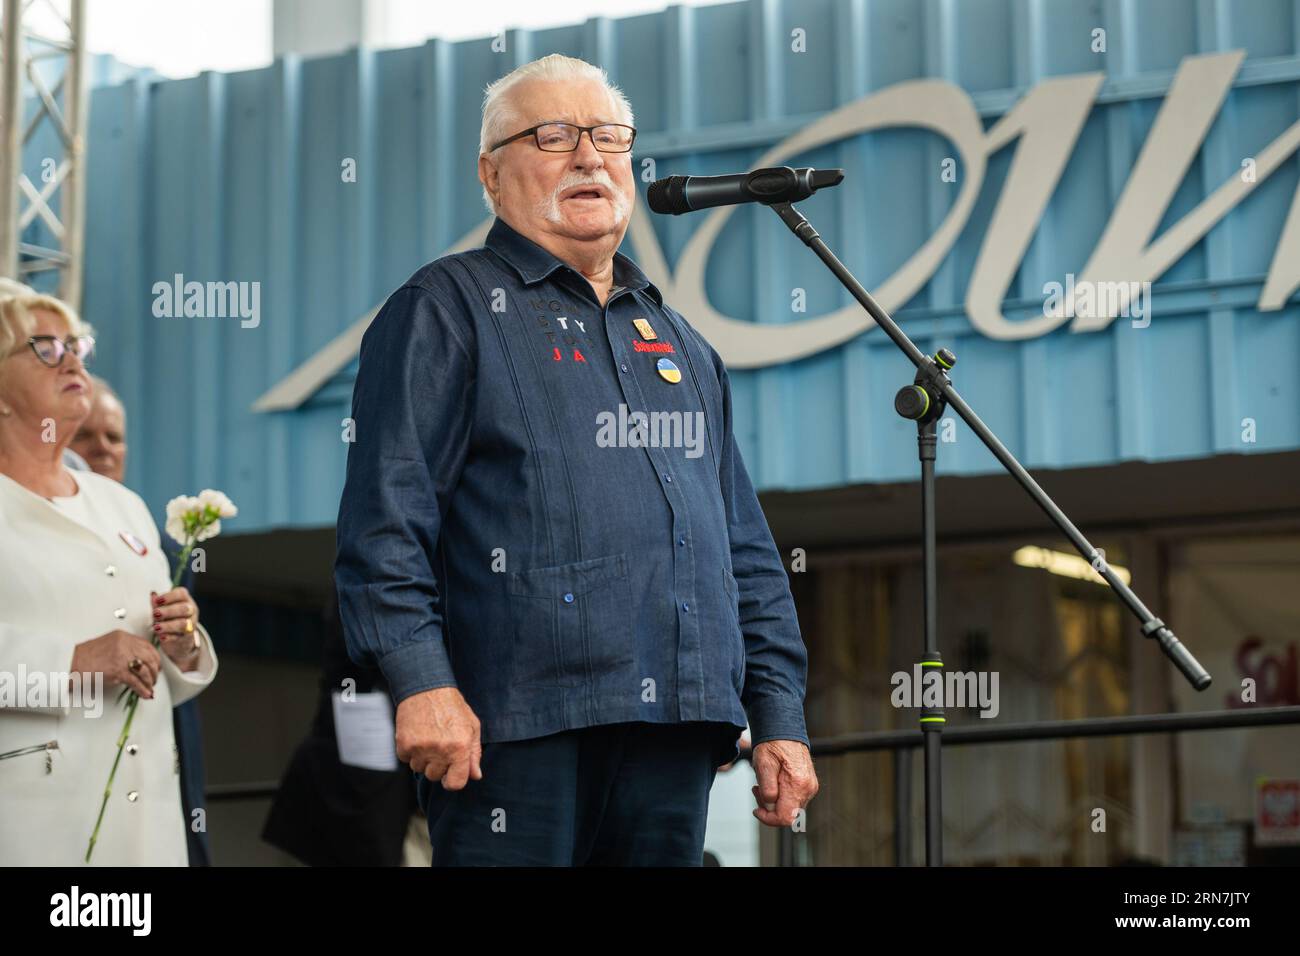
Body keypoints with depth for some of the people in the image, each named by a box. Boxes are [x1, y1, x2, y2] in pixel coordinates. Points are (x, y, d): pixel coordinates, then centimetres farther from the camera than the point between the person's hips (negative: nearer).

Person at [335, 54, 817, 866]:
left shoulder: (679, 342, 24)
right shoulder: (447, 311, 5)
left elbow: (747, 550, 24)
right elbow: (386, 518, -6)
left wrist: (780, 715, 15)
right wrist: (420, 678, -18)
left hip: (678, 733, 6)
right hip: (518, 728, -6)